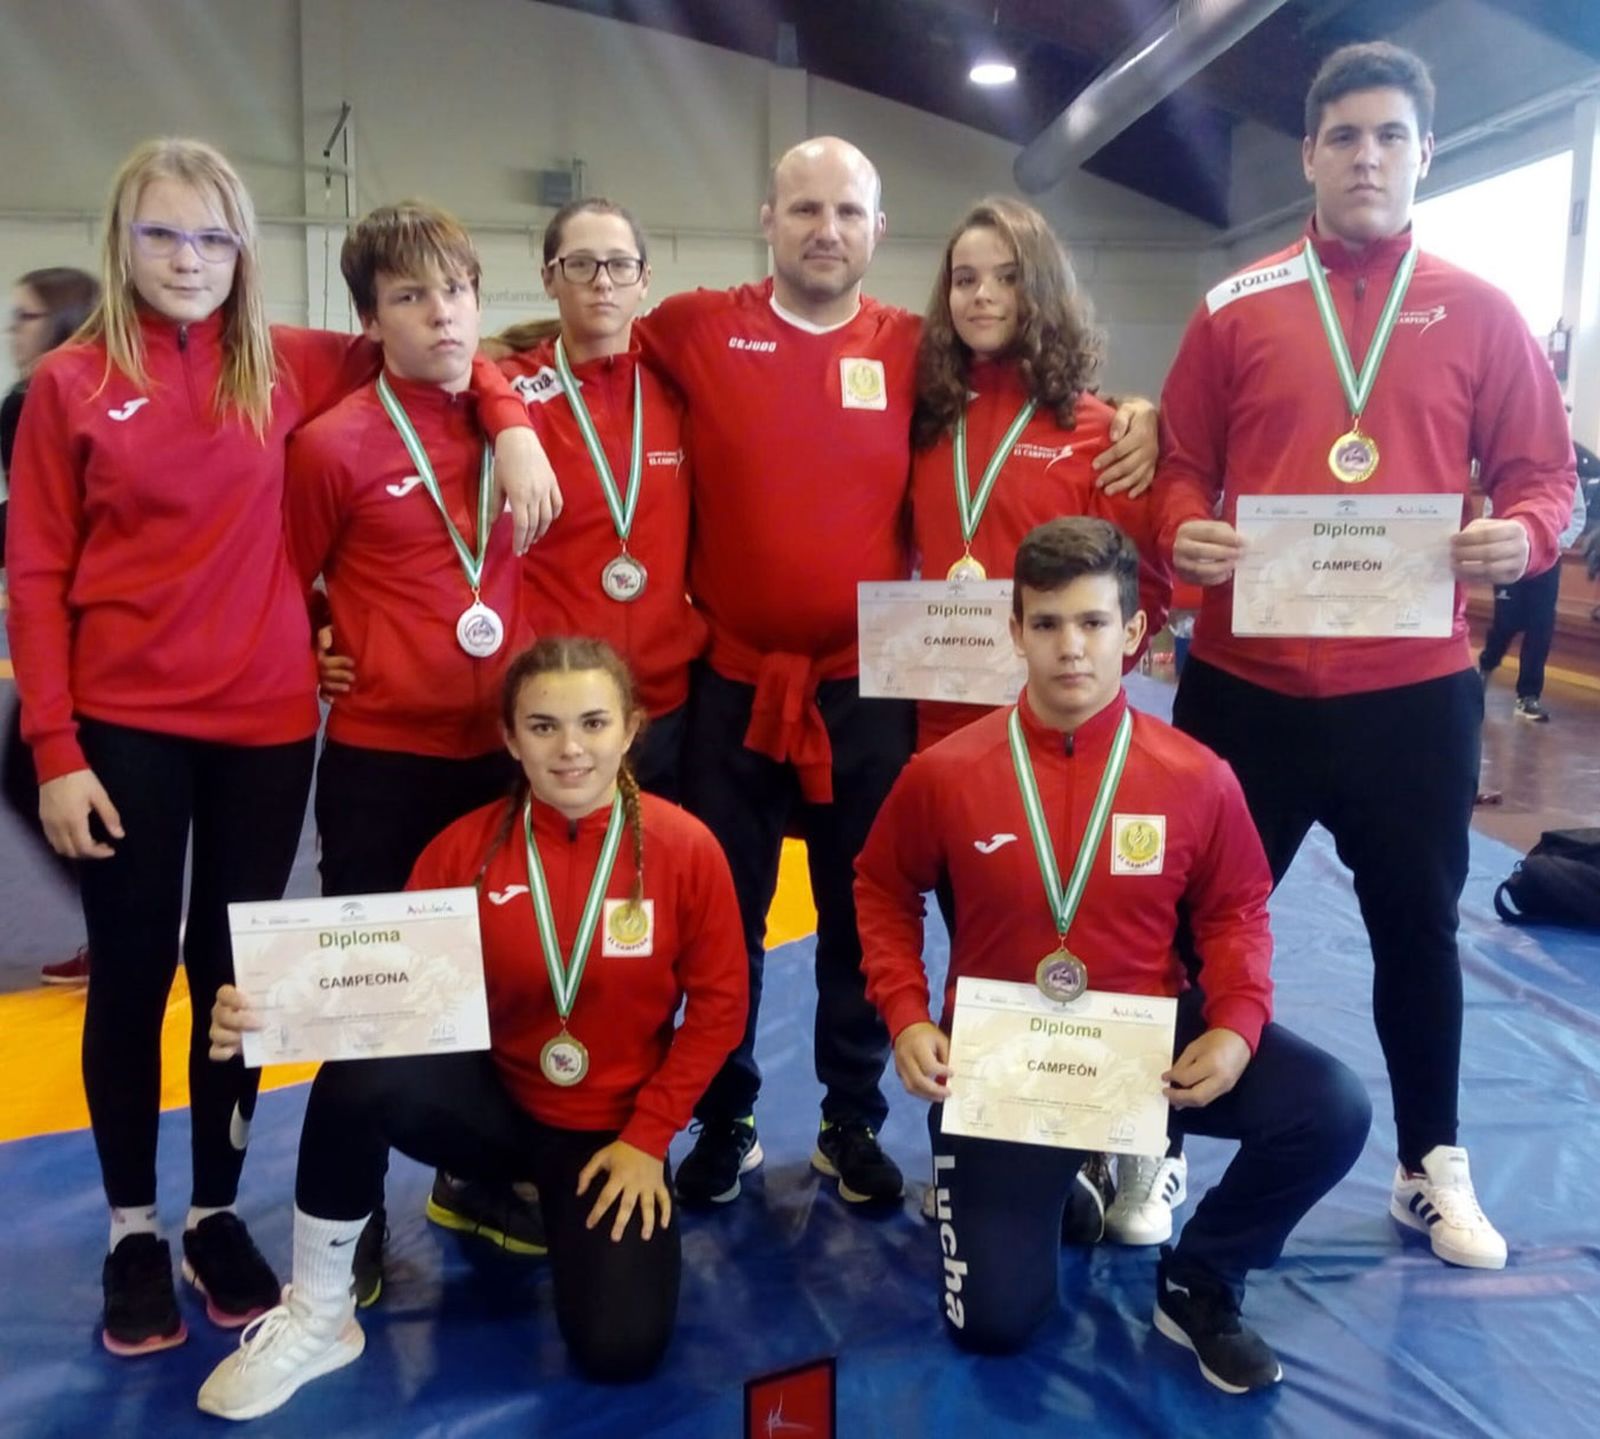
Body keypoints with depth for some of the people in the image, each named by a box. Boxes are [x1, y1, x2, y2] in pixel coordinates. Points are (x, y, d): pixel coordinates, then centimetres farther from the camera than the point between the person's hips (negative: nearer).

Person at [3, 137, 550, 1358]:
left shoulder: (288, 369, 4)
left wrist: (510, 422, -7)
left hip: (266, 726, 2)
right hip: (125, 728, -1)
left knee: (237, 971, 10)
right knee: (132, 978, 8)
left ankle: (218, 1214, 28)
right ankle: (134, 1233, 27)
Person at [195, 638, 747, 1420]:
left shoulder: (685, 847, -14)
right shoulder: (466, 848, -10)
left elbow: (716, 1006, -5)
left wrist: (647, 1136, -8)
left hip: (611, 1130, 0)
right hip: (492, 1100, 1)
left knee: (619, 1349, -16)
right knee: (360, 1078, -31)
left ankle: (546, 1202, 18)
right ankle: (318, 1322, -6)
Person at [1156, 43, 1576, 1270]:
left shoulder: (1478, 313, 6)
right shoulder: (1235, 309, 4)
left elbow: (1543, 475, 6)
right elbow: (1179, 471, 5)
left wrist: (1520, 536, -16)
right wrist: (1186, 538, -16)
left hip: (1414, 687, 1)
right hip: (1246, 682, -1)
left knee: (1418, 927, 15)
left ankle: (1432, 1167, 35)